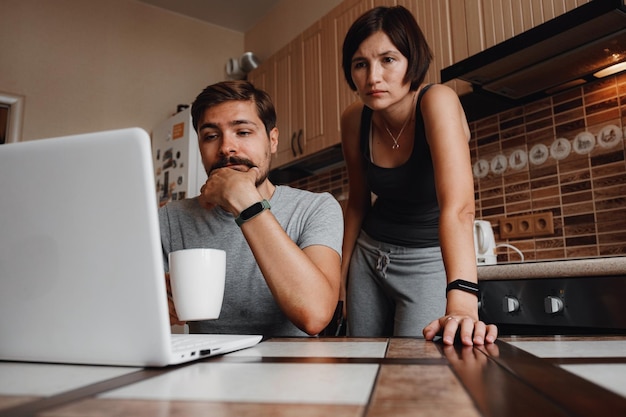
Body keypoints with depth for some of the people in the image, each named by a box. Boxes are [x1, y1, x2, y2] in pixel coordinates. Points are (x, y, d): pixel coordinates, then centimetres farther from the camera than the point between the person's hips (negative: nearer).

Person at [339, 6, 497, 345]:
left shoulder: (437, 102, -24)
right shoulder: (354, 120, -9)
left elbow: (457, 207, -37)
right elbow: (358, 202, 4)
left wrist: (461, 304, -50)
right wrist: (340, 276, 9)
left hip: (429, 260, -4)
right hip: (370, 255, 5)